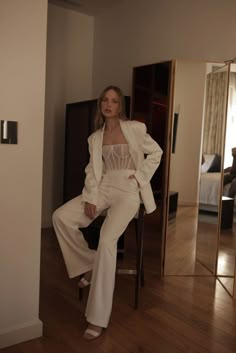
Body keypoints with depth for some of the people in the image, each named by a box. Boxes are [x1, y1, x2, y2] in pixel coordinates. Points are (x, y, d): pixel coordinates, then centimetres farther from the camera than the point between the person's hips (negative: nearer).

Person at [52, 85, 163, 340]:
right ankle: (88, 265, 3)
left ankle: (98, 318, -18)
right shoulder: (95, 138, 12)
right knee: (60, 217, -16)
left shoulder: (134, 128, 2)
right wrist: (90, 198, -9)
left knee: (107, 240, -27)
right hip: (103, 188, 5)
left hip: (128, 190, -5)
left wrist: (140, 176, -4)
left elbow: (156, 152, 8)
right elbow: (93, 171, 5)